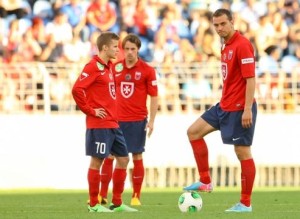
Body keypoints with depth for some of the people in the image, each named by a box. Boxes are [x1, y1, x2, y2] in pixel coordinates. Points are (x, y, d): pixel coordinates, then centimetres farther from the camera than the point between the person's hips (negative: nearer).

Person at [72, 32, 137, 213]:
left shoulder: (108, 66, 15)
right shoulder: (94, 67, -12)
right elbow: (77, 90, -21)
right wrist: (90, 111, -16)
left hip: (113, 123, 9)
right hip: (99, 124, -9)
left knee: (123, 159, 10)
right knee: (97, 161, -3)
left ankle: (117, 203, 16)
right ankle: (94, 204, 4)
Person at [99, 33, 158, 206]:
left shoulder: (147, 70, -3)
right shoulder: (115, 67, 5)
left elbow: (154, 97, -1)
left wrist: (151, 120, -8)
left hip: (138, 120, -3)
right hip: (116, 120, 3)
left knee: (137, 157, 1)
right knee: (108, 155, 1)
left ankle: (136, 196, 7)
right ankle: (103, 195, 6)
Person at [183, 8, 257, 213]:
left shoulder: (242, 45, -16)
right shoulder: (227, 46, 13)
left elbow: (250, 79, -20)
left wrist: (247, 109, -24)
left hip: (240, 109, -10)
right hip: (225, 106, 10)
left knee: (243, 152, -4)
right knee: (194, 131, 10)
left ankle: (245, 204, 2)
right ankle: (205, 181, 12)